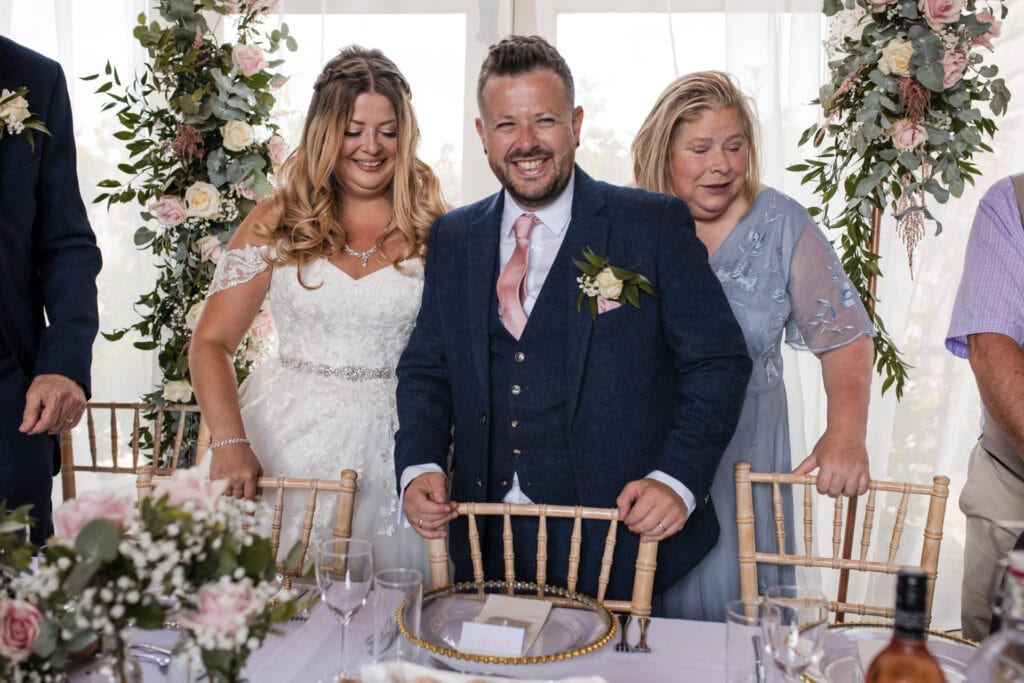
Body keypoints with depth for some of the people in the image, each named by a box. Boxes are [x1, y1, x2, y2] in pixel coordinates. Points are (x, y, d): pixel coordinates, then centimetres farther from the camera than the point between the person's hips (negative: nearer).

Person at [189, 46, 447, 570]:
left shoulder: (433, 231, 2)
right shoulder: (277, 223, 2)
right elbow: (212, 342, -1)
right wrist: (229, 442, -13)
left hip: (393, 444, 0)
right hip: (289, 434, 0)